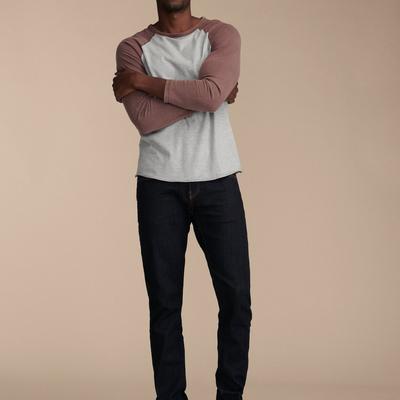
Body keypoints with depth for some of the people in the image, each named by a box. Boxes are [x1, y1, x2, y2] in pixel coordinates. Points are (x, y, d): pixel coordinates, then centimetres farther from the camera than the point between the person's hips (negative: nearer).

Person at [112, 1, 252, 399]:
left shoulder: (223, 34, 3)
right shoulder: (132, 48, 3)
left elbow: (212, 94, -17)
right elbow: (146, 118, -12)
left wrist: (144, 82, -10)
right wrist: (199, 94, -10)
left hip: (218, 183, 0)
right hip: (159, 187, 0)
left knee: (236, 296, -1)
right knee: (164, 301, 1)